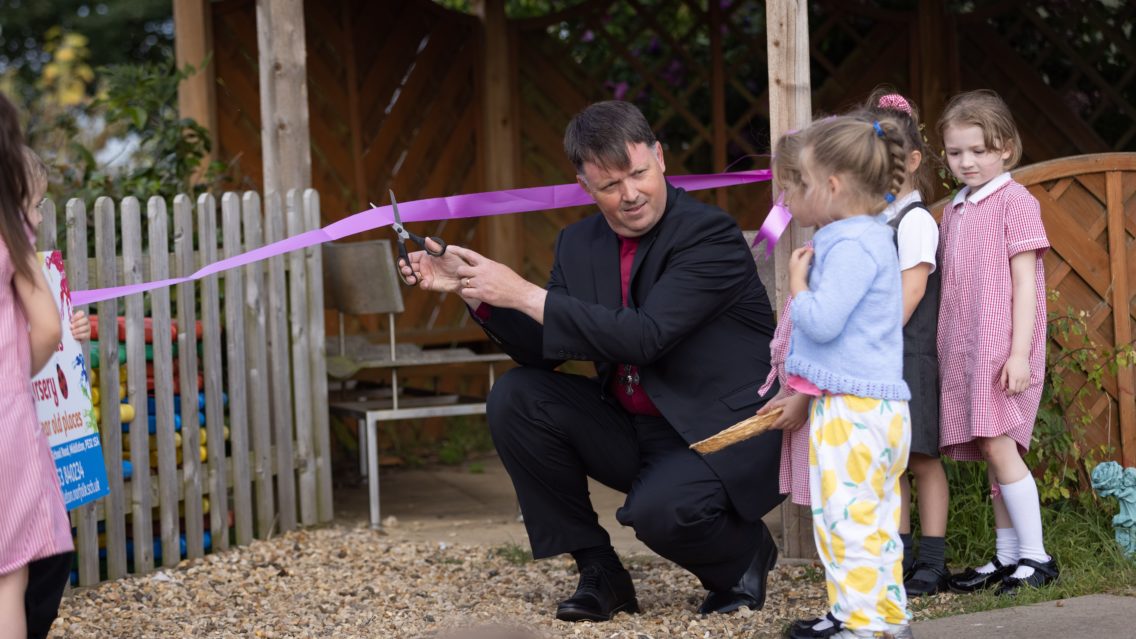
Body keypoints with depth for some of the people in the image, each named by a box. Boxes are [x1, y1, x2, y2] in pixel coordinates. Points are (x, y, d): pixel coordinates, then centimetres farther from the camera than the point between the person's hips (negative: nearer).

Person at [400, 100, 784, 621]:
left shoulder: (710, 235, -18)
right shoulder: (580, 244, 4)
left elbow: (644, 337, -29)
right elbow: (543, 350, 7)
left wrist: (526, 295, -28)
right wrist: (472, 290, -8)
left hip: (728, 435, -7)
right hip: (634, 431, 7)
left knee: (660, 510, -35)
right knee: (515, 397, -9)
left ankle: (745, 553, 4)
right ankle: (598, 572, 1)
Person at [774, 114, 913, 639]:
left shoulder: (852, 246, -16)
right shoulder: (865, 237, 17)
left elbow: (821, 321, -24)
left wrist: (798, 281, -7)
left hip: (854, 411, -11)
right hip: (873, 405, 11)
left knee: (847, 518, -8)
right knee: (874, 521, 16)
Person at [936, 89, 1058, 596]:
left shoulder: (1015, 202, -5)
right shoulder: (954, 211, 16)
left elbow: (1024, 282, -10)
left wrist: (1020, 351, -16)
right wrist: (940, 349, 11)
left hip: (1001, 350, -7)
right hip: (963, 350, 7)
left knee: (997, 444, -12)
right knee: (991, 452, 9)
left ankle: (1035, 556, -5)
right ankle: (1007, 555, 15)